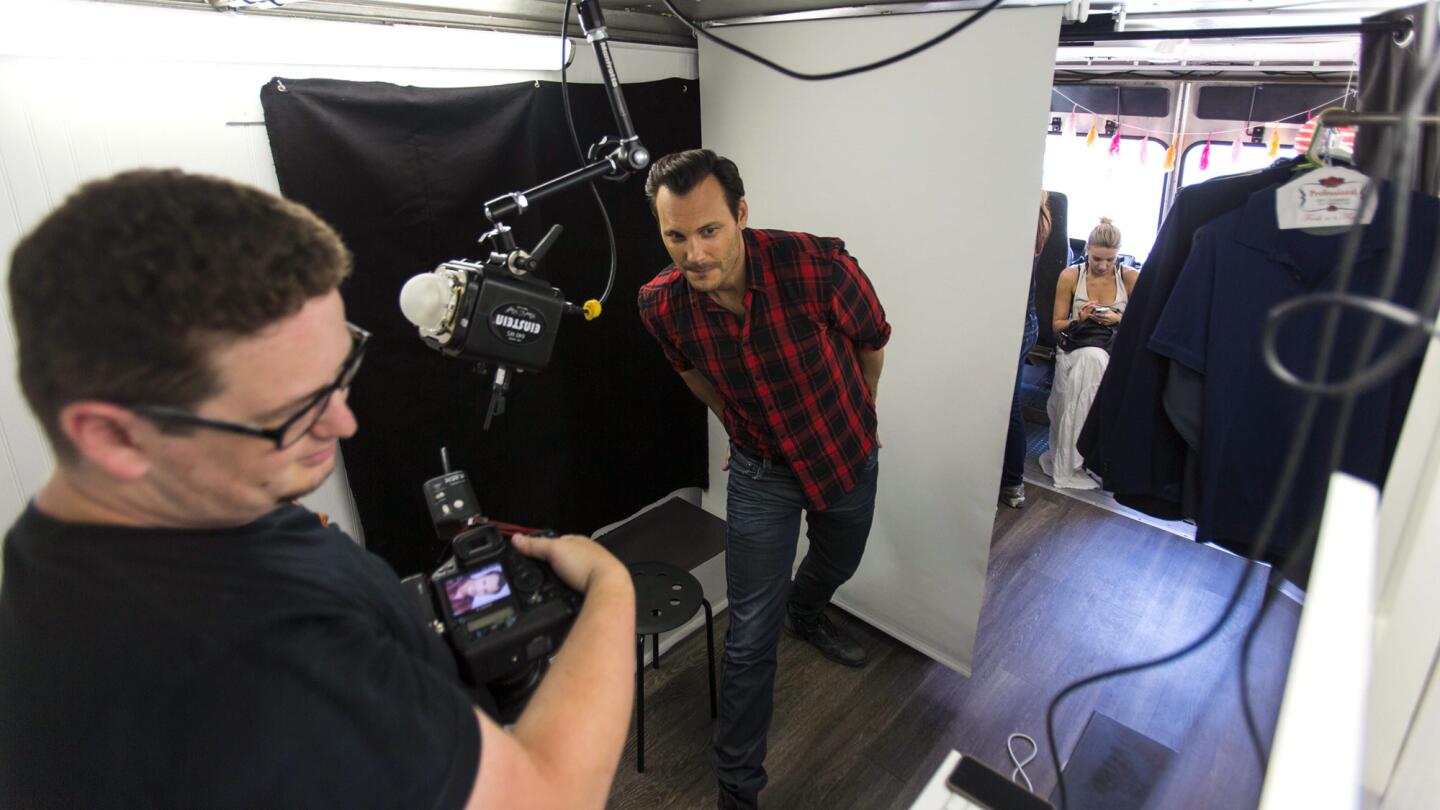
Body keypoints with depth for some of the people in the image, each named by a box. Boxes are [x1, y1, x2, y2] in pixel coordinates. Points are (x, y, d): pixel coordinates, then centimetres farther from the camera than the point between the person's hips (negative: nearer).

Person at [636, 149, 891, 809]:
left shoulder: (818, 266, -30)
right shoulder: (661, 304, -22)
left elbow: (873, 341, -7)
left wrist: (854, 421, 9)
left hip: (846, 453, 1)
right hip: (761, 471, -1)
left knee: (836, 565, 29)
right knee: (750, 637, -1)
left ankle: (804, 615, 66)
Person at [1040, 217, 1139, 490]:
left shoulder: (1131, 278, 1)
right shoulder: (1070, 276, 2)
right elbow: (1057, 324, 9)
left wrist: (1118, 319, -11)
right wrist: (1080, 318, -11)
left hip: (1115, 350, 0)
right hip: (1075, 349, 0)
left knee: (1093, 362, -34)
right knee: (1091, 359, -34)